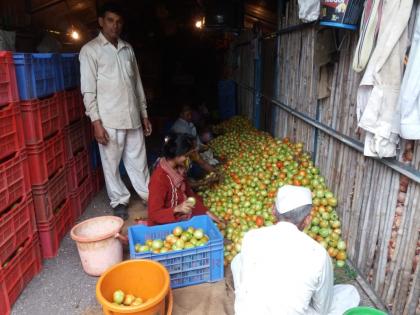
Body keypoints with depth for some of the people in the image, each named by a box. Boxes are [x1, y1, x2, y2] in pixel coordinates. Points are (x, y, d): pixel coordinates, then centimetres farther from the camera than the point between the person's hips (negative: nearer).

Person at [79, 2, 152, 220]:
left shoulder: (128, 49, 13)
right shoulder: (90, 50, -2)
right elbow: (88, 89, -6)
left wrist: (144, 114, 14)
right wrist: (96, 122, -13)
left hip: (133, 117, 4)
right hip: (109, 119, -4)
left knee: (138, 161, 11)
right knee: (111, 163, 5)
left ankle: (148, 197, 23)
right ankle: (119, 202, 20)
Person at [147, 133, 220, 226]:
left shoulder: (179, 168, -4)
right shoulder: (159, 179, -28)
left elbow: (189, 193, 6)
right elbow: (153, 214, -25)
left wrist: (206, 212, -1)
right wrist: (177, 209, -40)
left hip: (183, 217, 8)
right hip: (167, 224, -7)